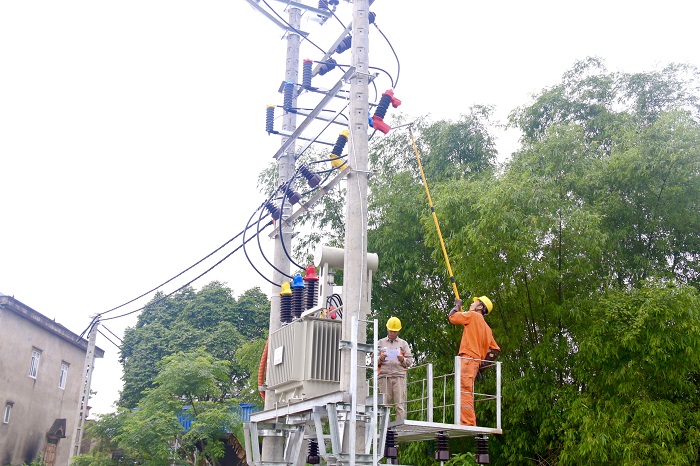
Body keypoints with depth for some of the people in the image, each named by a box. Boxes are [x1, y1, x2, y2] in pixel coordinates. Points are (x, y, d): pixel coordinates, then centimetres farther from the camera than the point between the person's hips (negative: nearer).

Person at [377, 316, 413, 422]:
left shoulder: (403, 343, 20)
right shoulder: (380, 343, 20)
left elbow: (410, 361, 12)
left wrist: (403, 360, -8)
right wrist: (380, 359, -8)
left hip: (399, 375, 0)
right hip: (384, 376, 0)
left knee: (400, 404, -8)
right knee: (385, 403, -5)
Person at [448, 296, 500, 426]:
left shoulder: (473, 315, 2)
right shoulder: (487, 328, 25)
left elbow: (452, 317, 1)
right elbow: (496, 349, 22)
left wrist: (457, 305, 18)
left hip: (468, 358, -9)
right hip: (476, 360, 9)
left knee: (465, 391, -16)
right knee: (467, 393, 10)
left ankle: (468, 423, -24)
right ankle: (470, 424, 9)